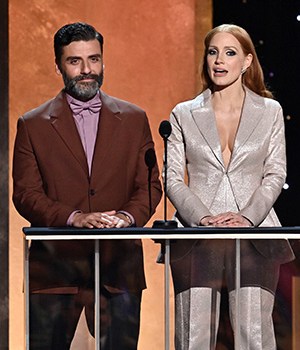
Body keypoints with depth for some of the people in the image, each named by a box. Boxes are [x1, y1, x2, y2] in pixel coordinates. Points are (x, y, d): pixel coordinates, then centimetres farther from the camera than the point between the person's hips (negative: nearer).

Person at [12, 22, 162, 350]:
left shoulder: (134, 119, 13)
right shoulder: (33, 125, 8)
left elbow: (150, 184, 10)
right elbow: (25, 194, 1)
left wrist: (128, 216, -12)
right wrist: (74, 218, -16)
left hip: (119, 265, 1)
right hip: (54, 267, -1)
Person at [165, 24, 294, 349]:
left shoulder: (270, 112, 10)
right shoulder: (184, 114, 11)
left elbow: (274, 175, 6)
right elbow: (173, 178, 6)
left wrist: (247, 217, -10)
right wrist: (202, 218, -11)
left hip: (253, 235, 0)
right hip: (197, 237, 0)